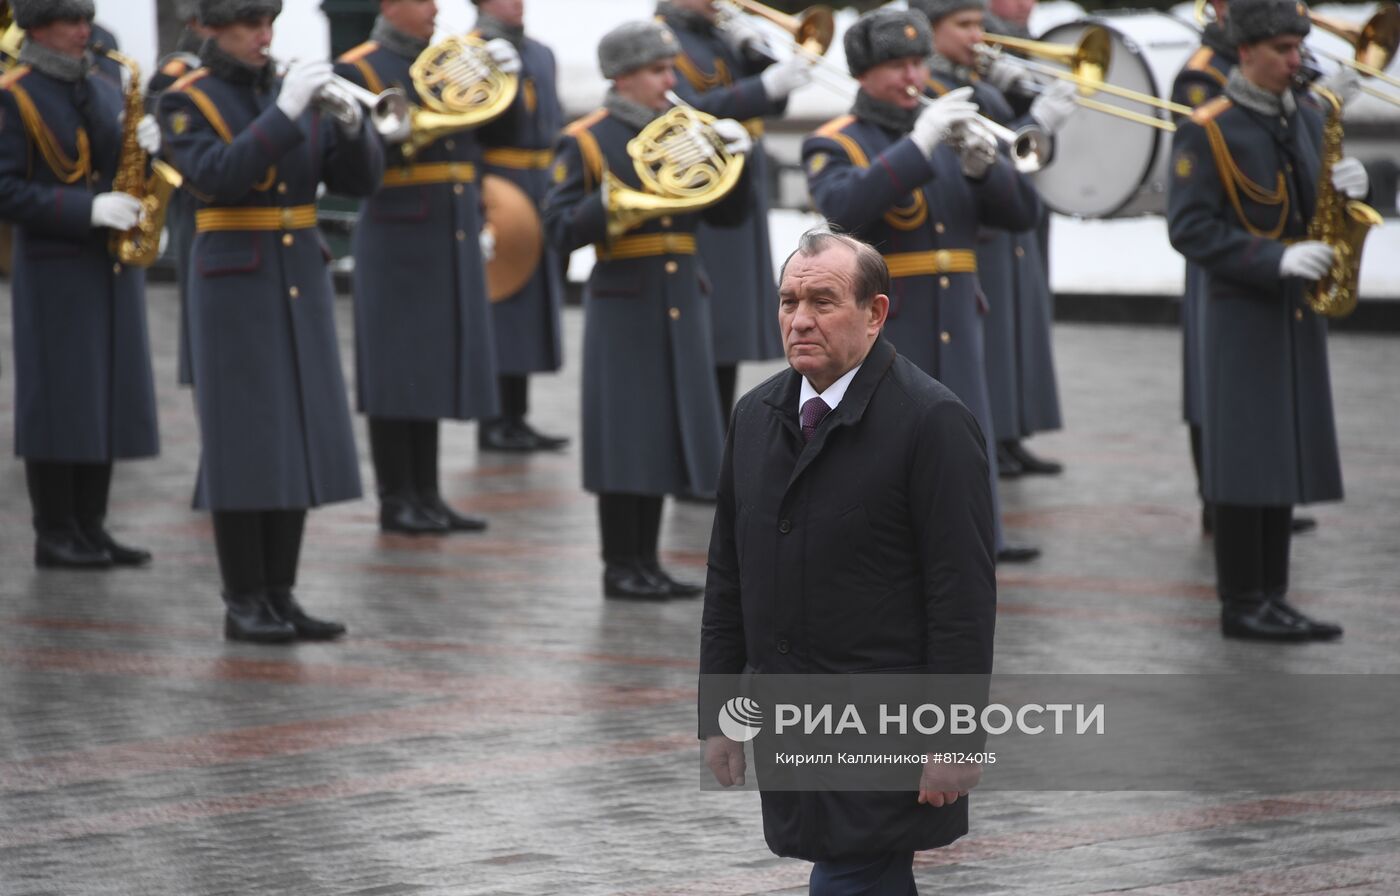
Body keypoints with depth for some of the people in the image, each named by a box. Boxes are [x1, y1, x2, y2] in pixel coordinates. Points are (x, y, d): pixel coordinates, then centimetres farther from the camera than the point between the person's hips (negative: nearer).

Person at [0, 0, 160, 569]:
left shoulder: (105, 90, 14)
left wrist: (146, 146, -5)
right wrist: (87, 209, -22)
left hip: (113, 266, 6)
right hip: (54, 270, -6)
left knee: (105, 397, 7)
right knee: (57, 399, -3)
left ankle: (91, 527, 13)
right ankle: (54, 535, 2)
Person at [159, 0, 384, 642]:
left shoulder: (292, 91, 10)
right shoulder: (186, 102, -4)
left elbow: (359, 180, 5)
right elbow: (218, 178, -21)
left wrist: (352, 123, -14)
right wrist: (284, 113, -24)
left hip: (303, 281, 5)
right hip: (236, 284, -5)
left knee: (298, 441, 6)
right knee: (244, 443, -4)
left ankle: (280, 595, 12)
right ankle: (243, 605, 2)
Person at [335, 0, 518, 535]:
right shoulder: (359, 70, -5)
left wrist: (504, 78, 0)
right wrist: (385, 136, -28)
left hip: (453, 243, 6)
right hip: (397, 242, -6)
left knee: (435, 366, 9)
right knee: (397, 370, -3)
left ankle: (426, 495, 15)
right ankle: (395, 501, 3)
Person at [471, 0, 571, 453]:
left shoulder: (540, 54, 16)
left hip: (542, 197, 8)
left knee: (529, 307, 9)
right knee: (498, 309, -5)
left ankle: (515, 418, 15)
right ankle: (494, 425, 0)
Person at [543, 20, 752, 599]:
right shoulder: (585, 142, -4)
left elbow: (728, 215, 9)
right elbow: (561, 230, -9)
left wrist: (734, 157, -7)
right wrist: (616, 199, -24)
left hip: (680, 306, 5)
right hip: (623, 307, -5)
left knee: (663, 434, 8)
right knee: (624, 437, -4)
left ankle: (646, 562, 15)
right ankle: (620, 568, 3)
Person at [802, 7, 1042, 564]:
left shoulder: (949, 137, 16)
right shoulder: (833, 145, -1)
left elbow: (1021, 214, 8)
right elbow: (845, 207, -24)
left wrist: (983, 165, -12)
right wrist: (918, 146, -28)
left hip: (955, 341, 5)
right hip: (877, 342, -5)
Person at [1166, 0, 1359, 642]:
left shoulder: (1307, 117, 11)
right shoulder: (1206, 131, -10)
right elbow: (1189, 228, -15)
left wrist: (1346, 187, -6)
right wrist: (1274, 260, -23)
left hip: (1297, 312, 7)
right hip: (1242, 315, -7)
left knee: (1288, 456, 8)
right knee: (1245, 462, -5)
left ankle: (1271, 597, 14)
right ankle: (1242, 604, 0)